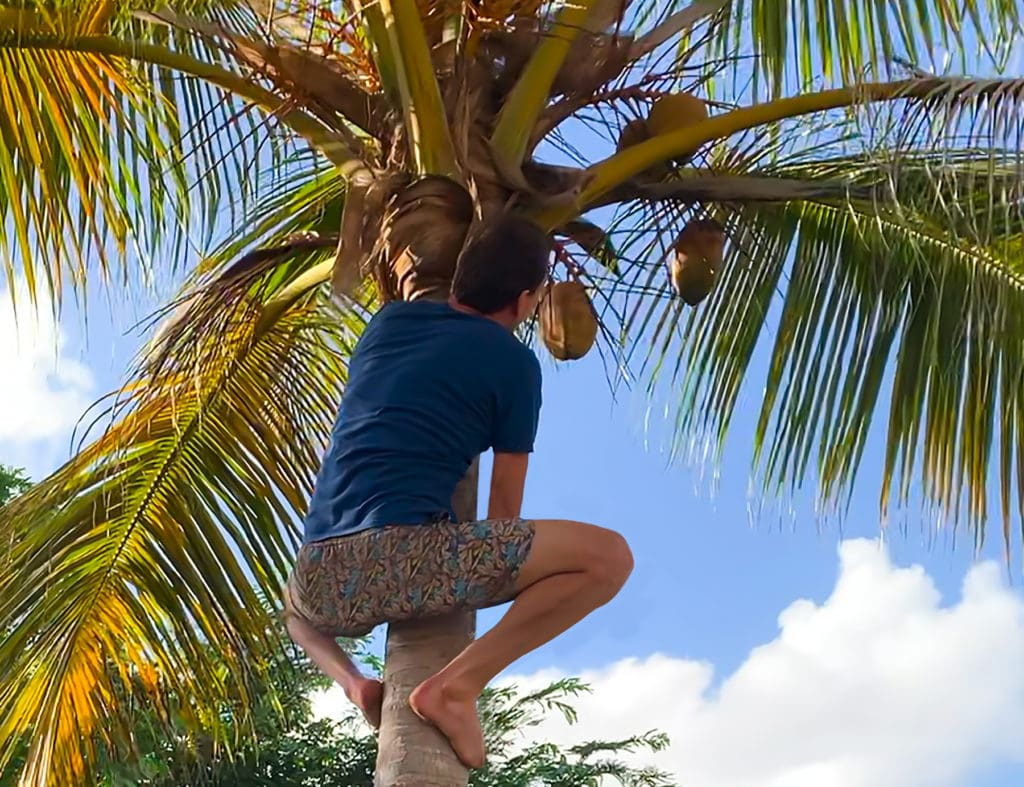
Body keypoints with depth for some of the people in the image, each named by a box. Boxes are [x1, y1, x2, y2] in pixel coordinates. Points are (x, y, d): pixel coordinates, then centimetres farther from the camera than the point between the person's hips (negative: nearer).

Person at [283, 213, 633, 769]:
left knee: (297, 606, 42)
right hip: (401, 554, -6)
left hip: (323, 578, 7)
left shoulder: (389, 319, 22)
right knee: (609, 557, -2)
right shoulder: (514, 361, 6)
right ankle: (458, 682, -11)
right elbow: (505, 505, 13)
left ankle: (353, 681, 11)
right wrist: (490, 581, 30)